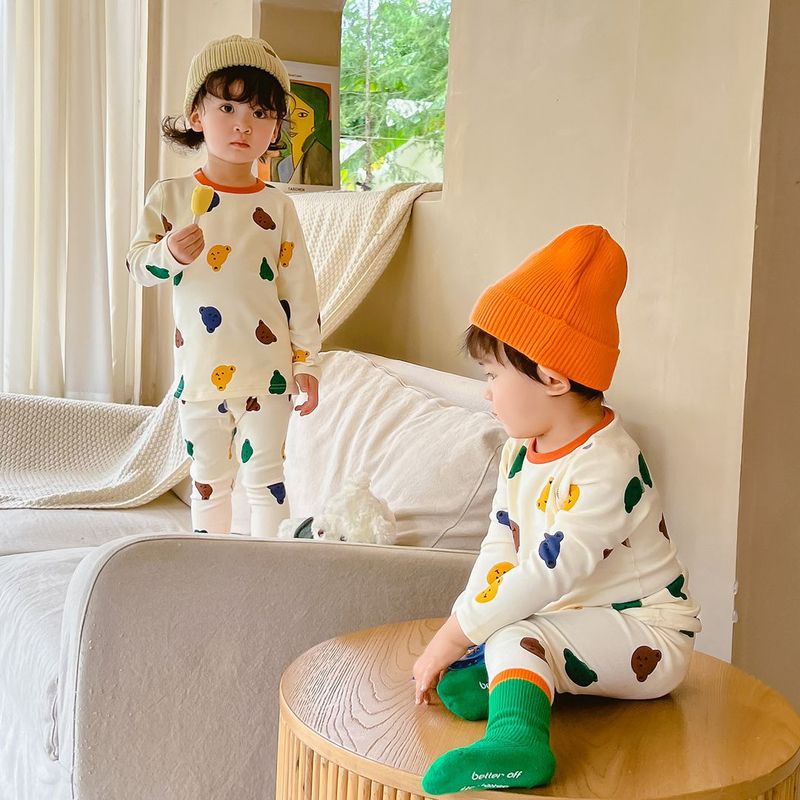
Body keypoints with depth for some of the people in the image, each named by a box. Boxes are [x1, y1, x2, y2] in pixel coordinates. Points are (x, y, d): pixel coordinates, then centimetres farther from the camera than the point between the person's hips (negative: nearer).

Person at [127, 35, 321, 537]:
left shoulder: (277, 207, -2)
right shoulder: (170, 197, -1)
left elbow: (300, 289, 0)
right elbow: (138, 265, 2)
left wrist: (307, 361, -1)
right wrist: (169, 254, -20)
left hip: (266, 369, -1)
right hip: (200, 370, 2)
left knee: (264, 478, 6)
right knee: (208, 479, 14)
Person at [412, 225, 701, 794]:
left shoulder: (606, 467, -25)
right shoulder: (522, 451, 5)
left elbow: (548, 572, -29)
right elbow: (500, 547, 4)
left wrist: (457, 635, -26)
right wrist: (458, 631, -10)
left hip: (648, 637, -10)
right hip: (573, 618, 10)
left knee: (513, 637, -31)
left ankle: (516, 737, -51)